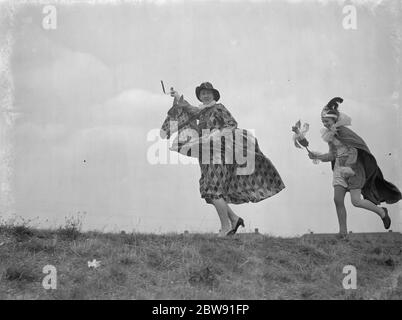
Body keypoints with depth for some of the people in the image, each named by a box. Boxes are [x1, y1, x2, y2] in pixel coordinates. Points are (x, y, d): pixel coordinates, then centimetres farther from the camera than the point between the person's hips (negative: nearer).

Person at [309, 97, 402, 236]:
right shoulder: (329, 135, 9)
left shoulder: (343, 131, -15)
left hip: (353, 166, -7)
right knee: (338, 200, -2)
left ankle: (381, 211, 16)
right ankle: (343, 232, 6)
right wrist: (317, 156, 3)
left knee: (356, 201, -10)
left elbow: (353, 152, -19)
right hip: (339, 168, 7)